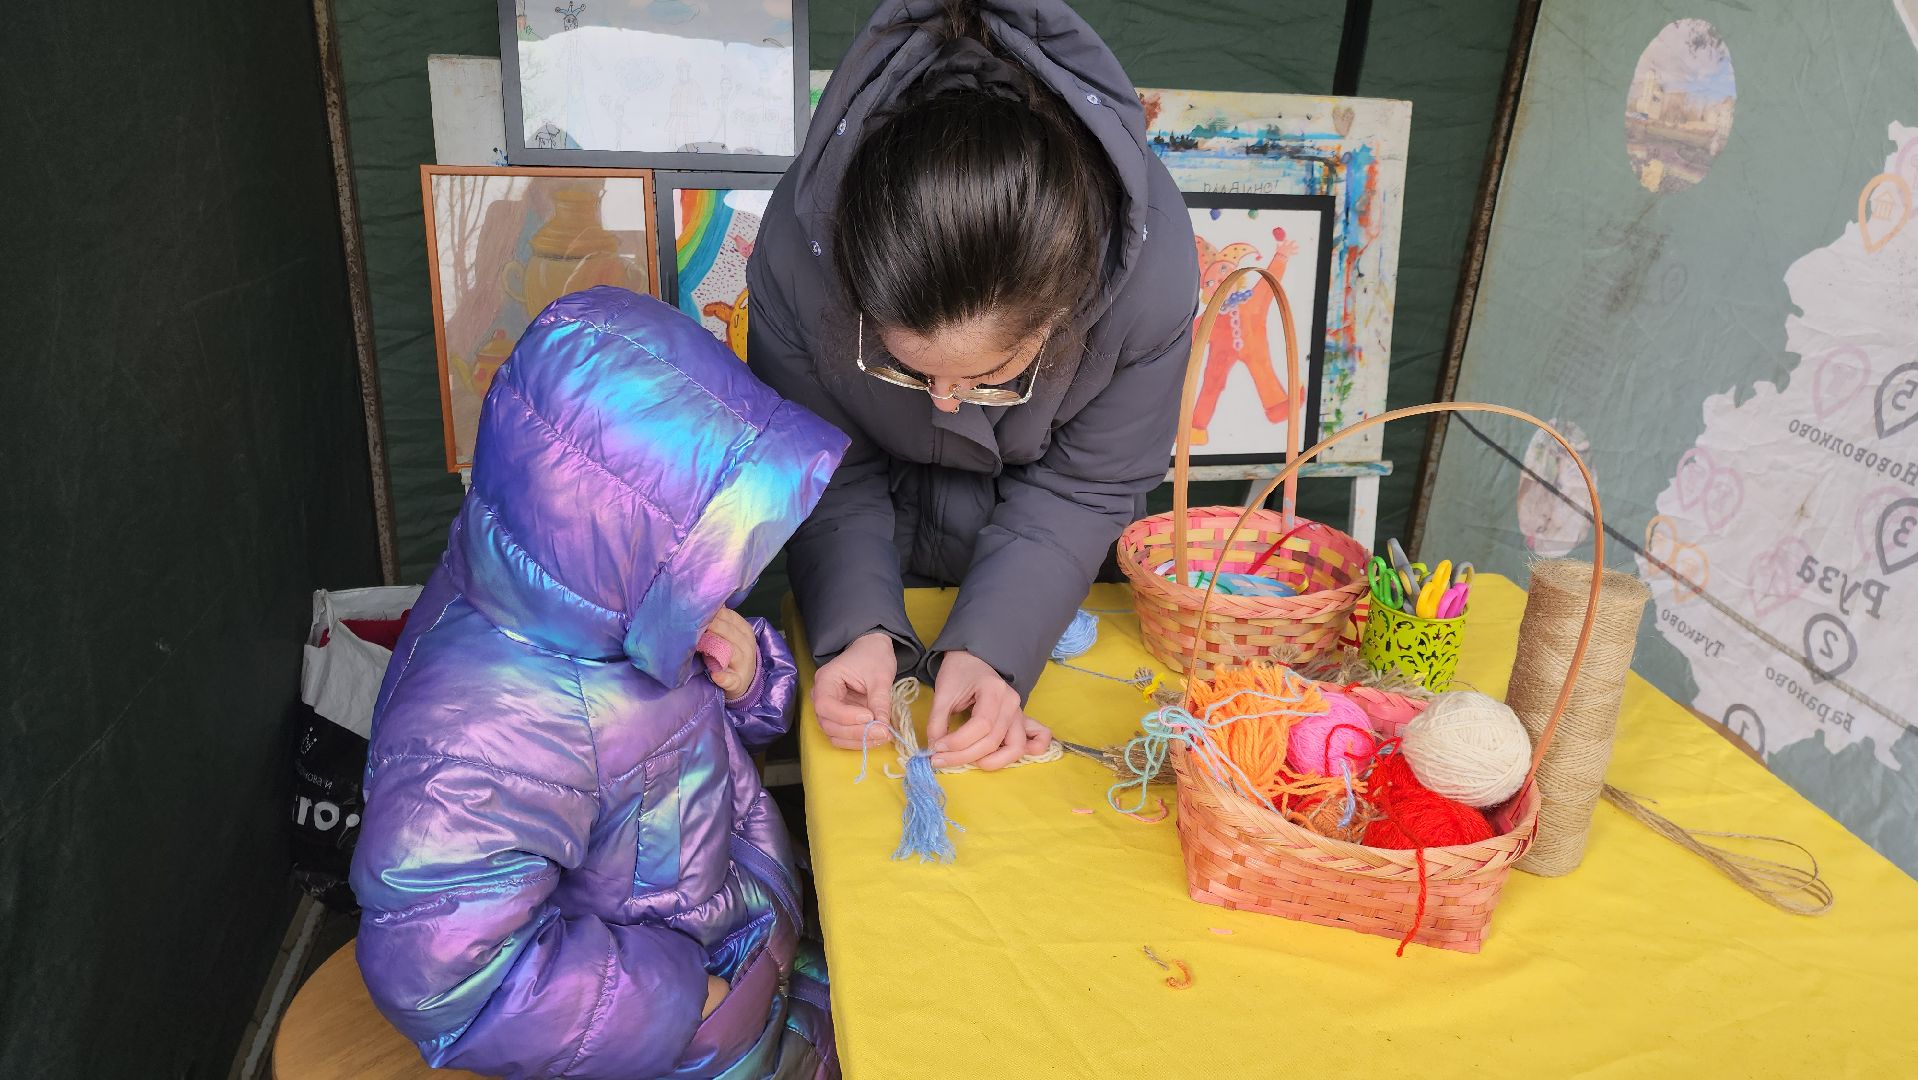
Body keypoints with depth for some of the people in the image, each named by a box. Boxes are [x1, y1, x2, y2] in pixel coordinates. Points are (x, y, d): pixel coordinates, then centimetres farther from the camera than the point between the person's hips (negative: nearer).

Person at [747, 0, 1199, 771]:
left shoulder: (1153, 266, -39)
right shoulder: (799, 246, -37)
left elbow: (1084, 489, -24)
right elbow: (827, 474, -21)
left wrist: (992, 645, -35)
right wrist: (858, 629, -36)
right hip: (891, 527, 1)